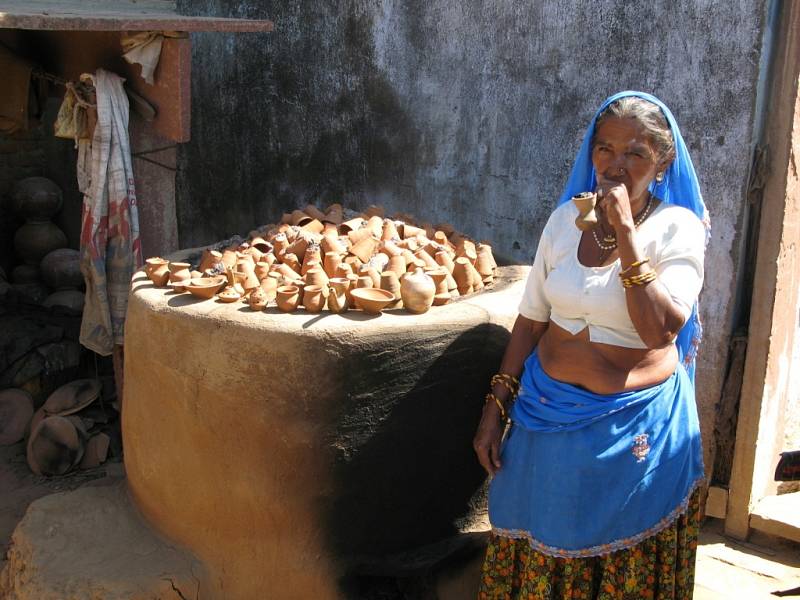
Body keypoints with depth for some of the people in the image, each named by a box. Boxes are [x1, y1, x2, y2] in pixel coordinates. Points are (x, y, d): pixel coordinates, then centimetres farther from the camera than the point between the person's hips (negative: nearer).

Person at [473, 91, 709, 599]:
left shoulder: (678, 229, -11)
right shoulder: (567, 218, 0)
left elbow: (660, 329, -25)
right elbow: (531, 320, 4)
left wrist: (626, 232, -26)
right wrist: (496, 408, 3)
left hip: (636, 424, -3)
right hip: (550, 412, 4)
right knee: (543, 551, 18)